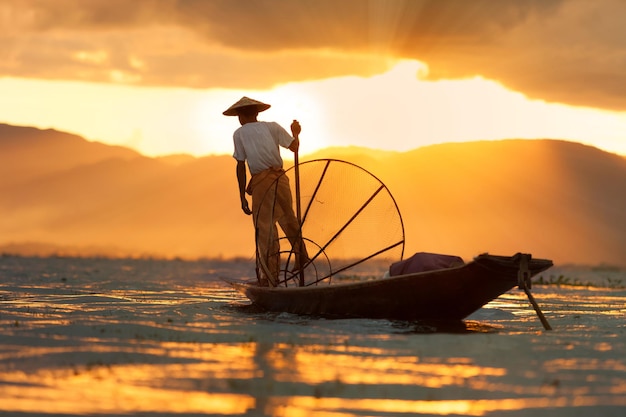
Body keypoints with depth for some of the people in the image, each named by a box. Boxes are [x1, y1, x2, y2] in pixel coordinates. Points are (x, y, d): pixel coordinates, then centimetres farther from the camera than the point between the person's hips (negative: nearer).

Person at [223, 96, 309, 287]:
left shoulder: (239, 133, 7)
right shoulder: (272, 127, 12)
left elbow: (240, 166, 2)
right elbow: (294, 147, 7)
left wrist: (242, 196, 3)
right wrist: (296, 133, 27)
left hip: (260, 184, -3)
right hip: (280, 178, 3)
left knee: (265, 230, -2)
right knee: (289, 220, 20)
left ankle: (269, 277, -6)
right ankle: (301, 258, 29)